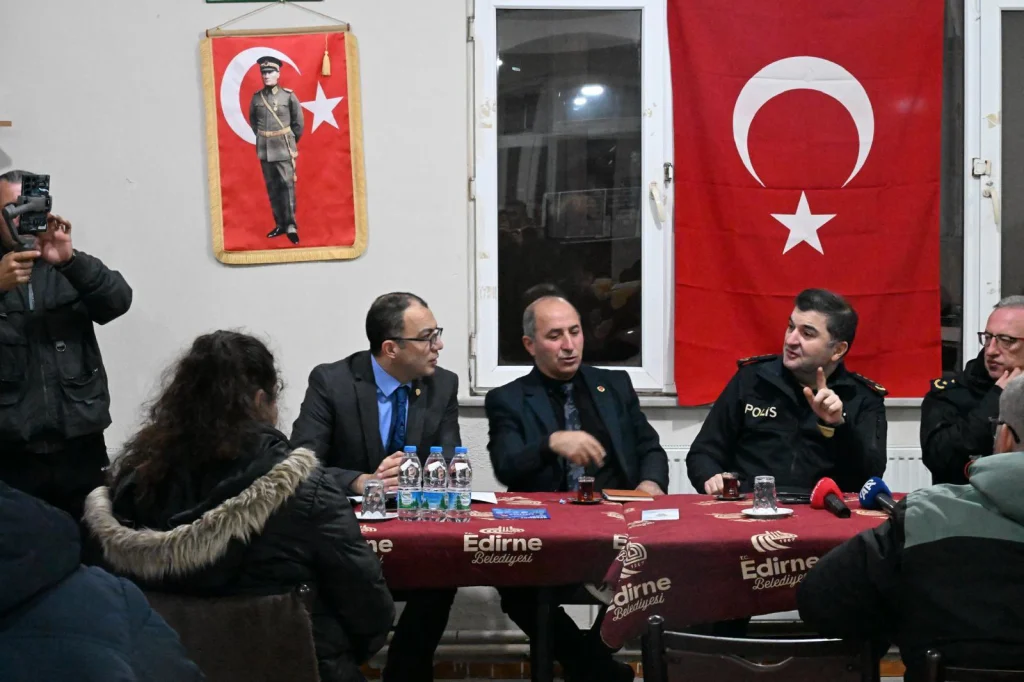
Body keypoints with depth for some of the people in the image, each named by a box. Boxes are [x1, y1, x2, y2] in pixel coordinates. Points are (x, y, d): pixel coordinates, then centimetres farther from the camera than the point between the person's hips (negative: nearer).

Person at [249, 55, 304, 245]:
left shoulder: (288, 95, -5)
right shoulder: (256, 97, 4)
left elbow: (299, 121, 2)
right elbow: (252, 119, 18)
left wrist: (290, 141, 7)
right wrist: (263, 138, 15)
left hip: (284, 148, -4)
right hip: (264, 148, 4)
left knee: (287, 184, -9)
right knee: (272, 187, 8)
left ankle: (291, 225, -7)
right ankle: (280, 224, 16)